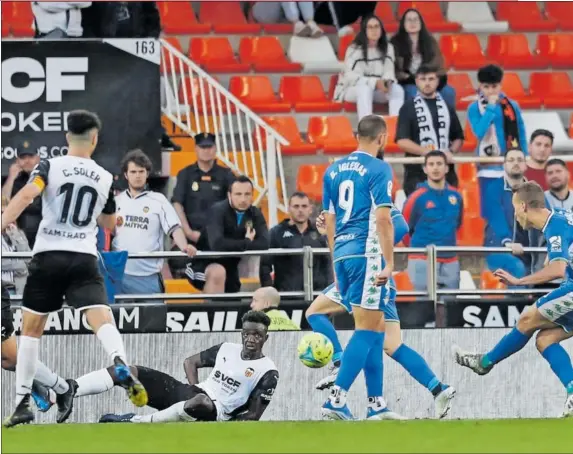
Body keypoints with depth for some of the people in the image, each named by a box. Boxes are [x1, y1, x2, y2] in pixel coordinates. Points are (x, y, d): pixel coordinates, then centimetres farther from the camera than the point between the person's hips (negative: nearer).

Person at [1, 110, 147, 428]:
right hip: (84, 258, 1)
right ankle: (122, 369, -44)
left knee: (31, 329, 13)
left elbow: (26, 195, -19)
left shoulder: (50, 167, 1)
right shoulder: (105, 179, 11)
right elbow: (109, 224, 25)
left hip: (48, 256, -1)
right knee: (102, 319, -13)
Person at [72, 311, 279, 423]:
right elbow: (190, 362, 22)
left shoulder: (268, 372, -5)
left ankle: (133, 422, -37)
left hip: (216, 412, -6)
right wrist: (196, 390, 3)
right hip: (191, 393, 6)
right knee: (127, 372, -8)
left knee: (201, 404, -46)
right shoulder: (227, 349, 12)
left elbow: (253, 415, -8)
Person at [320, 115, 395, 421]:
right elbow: (383, 218, -14)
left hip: (342, 254, 7)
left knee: (376, 326, 14)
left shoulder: (334, 170, 14)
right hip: (367, 254, -7)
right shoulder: (378, 169, -6)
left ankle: (376, 404, 14)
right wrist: (389, 263, -13)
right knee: (366, 328, -7)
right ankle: (336, 400, -17)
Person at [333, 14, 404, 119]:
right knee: (365, 89, -39)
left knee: (397, 89, -25)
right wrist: (375, 82, -30)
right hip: (352, 90, -4)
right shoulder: (354, 50, -10)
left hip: (378, 89, 4)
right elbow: (351, 77, -18)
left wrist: (387, 81, -26)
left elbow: (389, 71, -1)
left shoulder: (388, 48, 6)